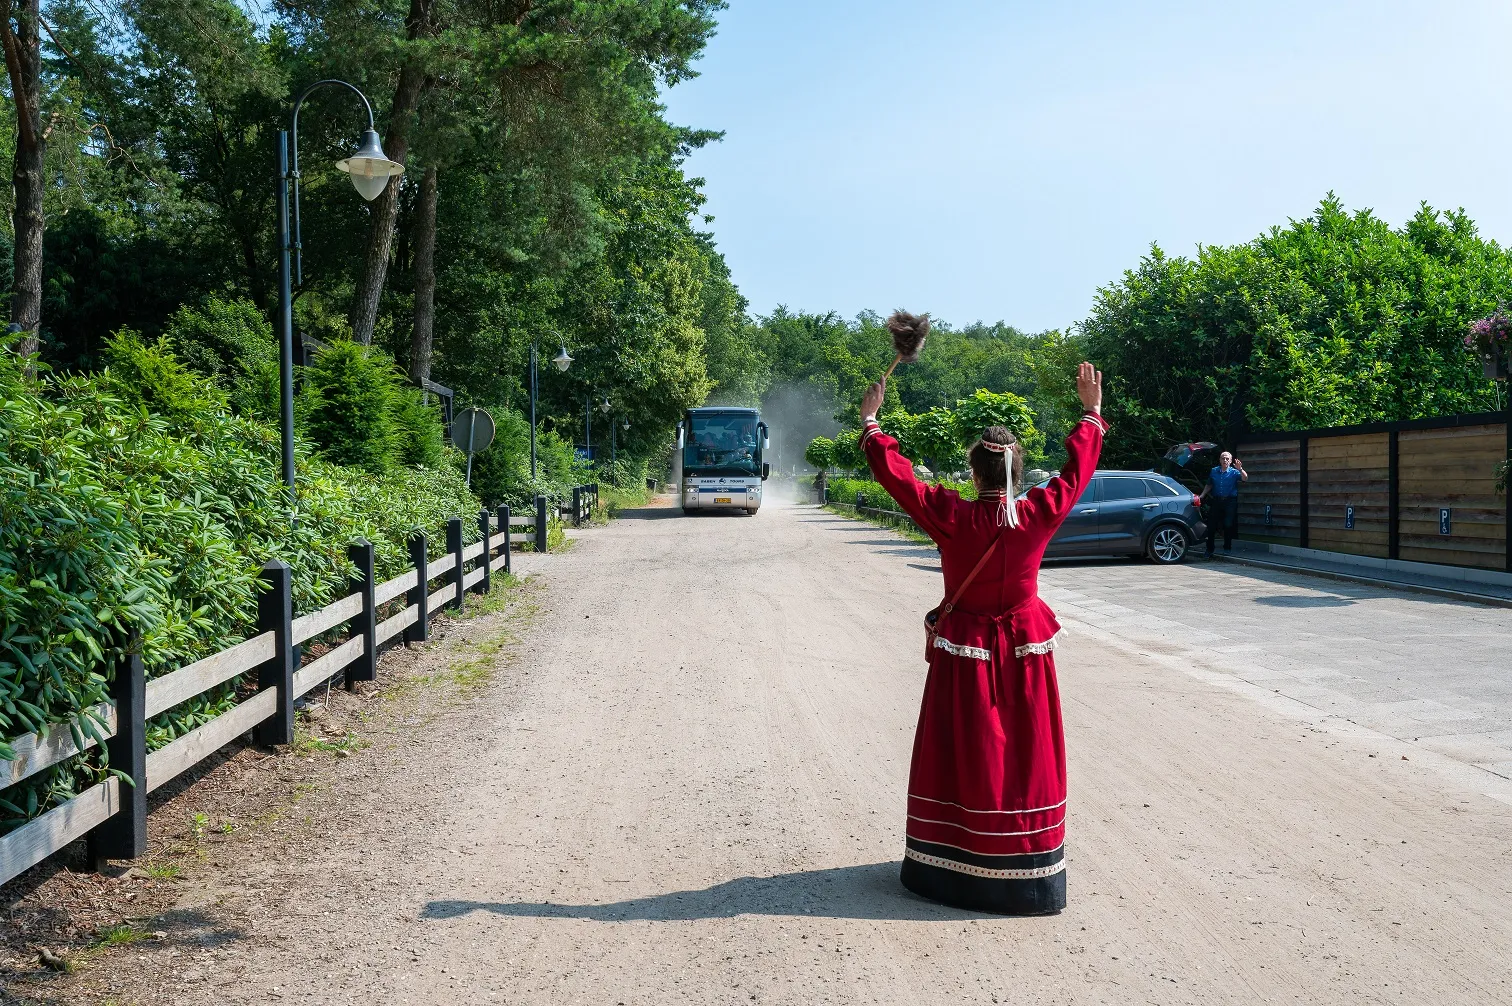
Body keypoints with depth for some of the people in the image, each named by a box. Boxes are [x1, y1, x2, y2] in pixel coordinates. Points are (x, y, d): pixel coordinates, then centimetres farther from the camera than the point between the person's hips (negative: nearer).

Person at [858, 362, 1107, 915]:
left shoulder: (951, 516, -15)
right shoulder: (1038, 515, -11)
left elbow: (894, 471, -7)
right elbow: (1077, 469, 5)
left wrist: (870, 420, 6)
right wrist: (1092, 413, 19)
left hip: (964, 652, -1)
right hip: (1024, 653, 1)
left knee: (961, 758, 8)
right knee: (1024, 758, 9)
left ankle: (949, 867, 17)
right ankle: (1025, 871, 18)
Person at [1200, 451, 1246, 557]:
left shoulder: (1234, 472, -1)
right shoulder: (1214, 471, 9)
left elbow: (1245, 478, -18)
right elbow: (1209, 485, 20)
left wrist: (1240, 469, -34)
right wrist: (1202, 495, 11)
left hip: (1230, 502, -3)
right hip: (1217, 501, 3)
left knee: (1228, 525, 1)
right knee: (1212, 525, 3)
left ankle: (1227, 547, 14)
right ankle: (1209, 549, 11)